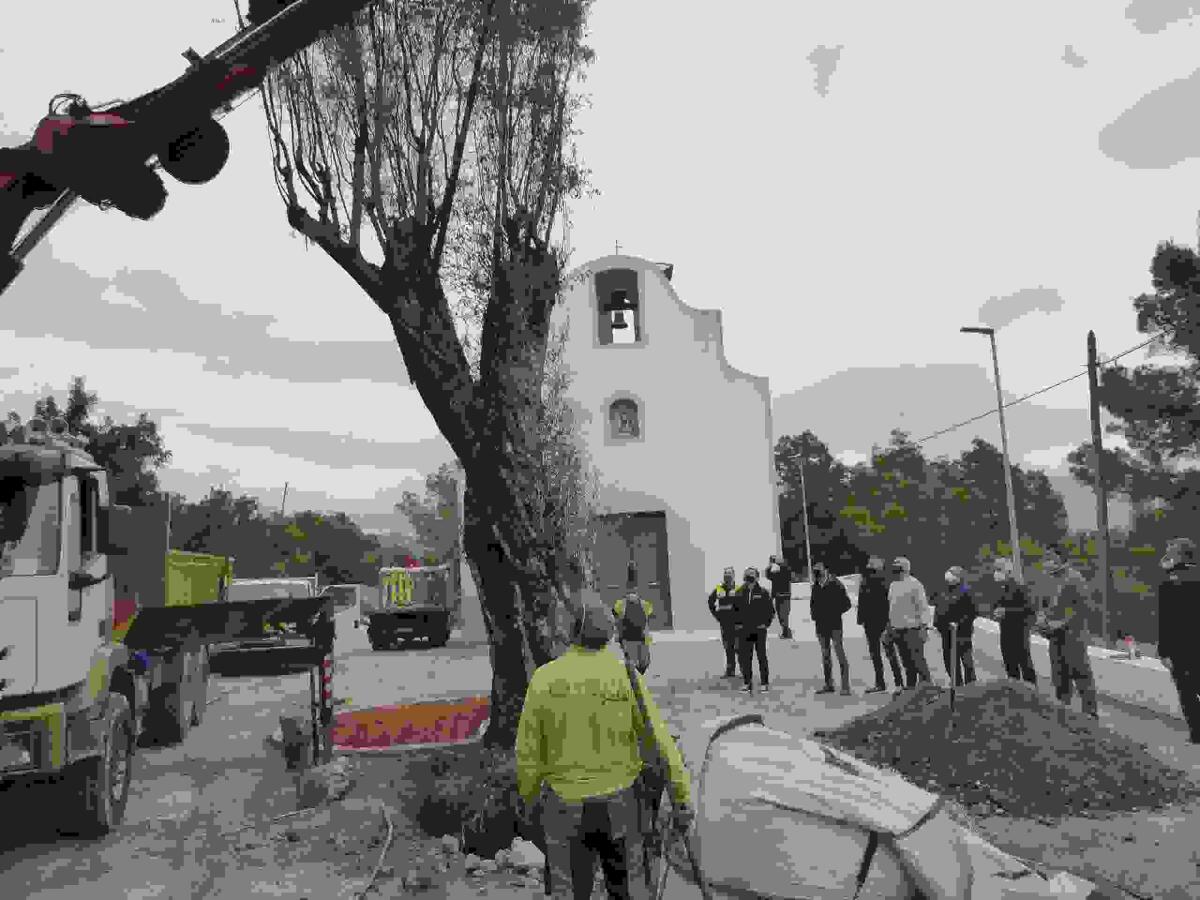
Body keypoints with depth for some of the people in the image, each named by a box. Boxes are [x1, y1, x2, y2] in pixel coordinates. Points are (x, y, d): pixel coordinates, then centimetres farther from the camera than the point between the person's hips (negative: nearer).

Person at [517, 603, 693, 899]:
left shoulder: (544, 678, -9)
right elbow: (661, 743, -9)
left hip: (565, 803, 0)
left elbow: (528, 752, -4)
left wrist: (527, 798, 11)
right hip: (618, 802, 0)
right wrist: (683, 797, 0)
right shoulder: (626, 676, -11)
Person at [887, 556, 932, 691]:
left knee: (918, 660, -9)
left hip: (913, 629, -8)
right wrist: (890, 626, 20)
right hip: (898, 629, 8)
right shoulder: (893, 585, 15)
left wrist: (924, 627, -19)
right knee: (907, 662, 12)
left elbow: (923, 607, -13)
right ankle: (910, 687, 18)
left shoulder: (914, 585, -9)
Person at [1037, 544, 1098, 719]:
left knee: (1082, 677, -1)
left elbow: (1085, 607, -19)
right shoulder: (1054, 580, 12)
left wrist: (1062, 623, -21)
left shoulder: (1074, 579, -14)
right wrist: (1043, 615, 3)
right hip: (1057, 637, 8)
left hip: (1073, 637, -8)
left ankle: (1090, 714, 9)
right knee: (1060, 679, 16)